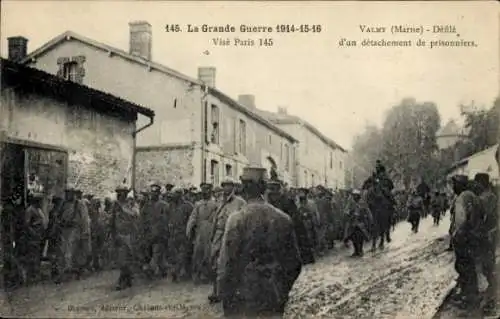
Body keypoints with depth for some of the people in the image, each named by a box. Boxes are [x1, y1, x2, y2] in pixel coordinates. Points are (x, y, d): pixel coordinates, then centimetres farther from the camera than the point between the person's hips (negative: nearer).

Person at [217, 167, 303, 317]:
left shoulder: (237, 219, -11)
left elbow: (226, 264, -11)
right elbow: (295, 263, 6)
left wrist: (225, 300, 0)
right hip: (275, 302, 4)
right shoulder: (283, 219, 1)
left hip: (243, 301, -4)